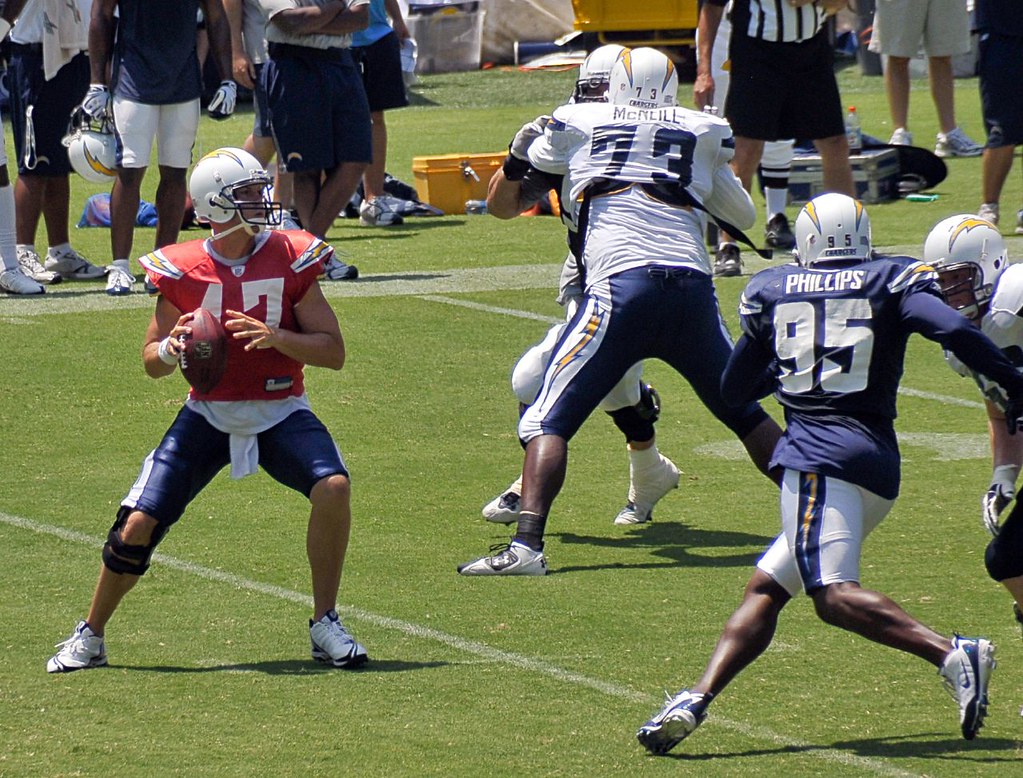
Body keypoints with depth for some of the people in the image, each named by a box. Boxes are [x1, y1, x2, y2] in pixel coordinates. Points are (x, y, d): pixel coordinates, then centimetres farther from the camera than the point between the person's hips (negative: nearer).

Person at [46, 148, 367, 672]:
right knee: (137, 525, -8)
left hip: (279, 413, 0)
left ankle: (325, 624, -10)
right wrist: (172, 348, -19)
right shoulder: (183, 271, -7)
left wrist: (274, 336, -23)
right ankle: (90, 637, 16)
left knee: (332, 487, -28)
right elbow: (151, 362, 5)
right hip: (208, 414, 0)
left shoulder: (290, 260, -7)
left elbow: (333, 352, -7)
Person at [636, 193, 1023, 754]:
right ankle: (698, 698, 0)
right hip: (878, 462, 5)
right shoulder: (891, 282, 12)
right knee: (765, 588, 11)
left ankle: (951, 654, -37)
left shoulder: (772, 291, 13)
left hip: (819, 454, -4)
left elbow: (735, 387, 22)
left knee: (833, 594, -18)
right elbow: (953, 330, -7)